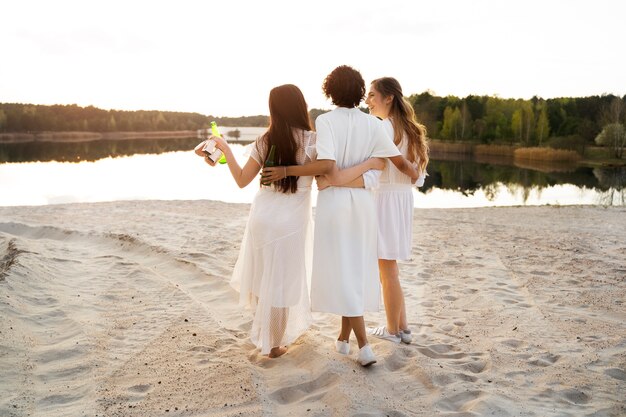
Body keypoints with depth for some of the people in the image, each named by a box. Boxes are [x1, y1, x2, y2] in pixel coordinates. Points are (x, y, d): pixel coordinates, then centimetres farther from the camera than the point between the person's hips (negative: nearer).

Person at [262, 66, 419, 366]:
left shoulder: (325, 121, -9)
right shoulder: (372, 124, 2)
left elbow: (327, 166, -24)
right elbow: (400, 161, 5)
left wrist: (286, 170, -19)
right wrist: (413, 173, 27)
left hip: (333, 202, -4)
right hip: (362, 202, 4)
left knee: (341, 274, 1)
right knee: (356, 270, 15)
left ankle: (364, 346, -3)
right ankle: (344, 338, 27)